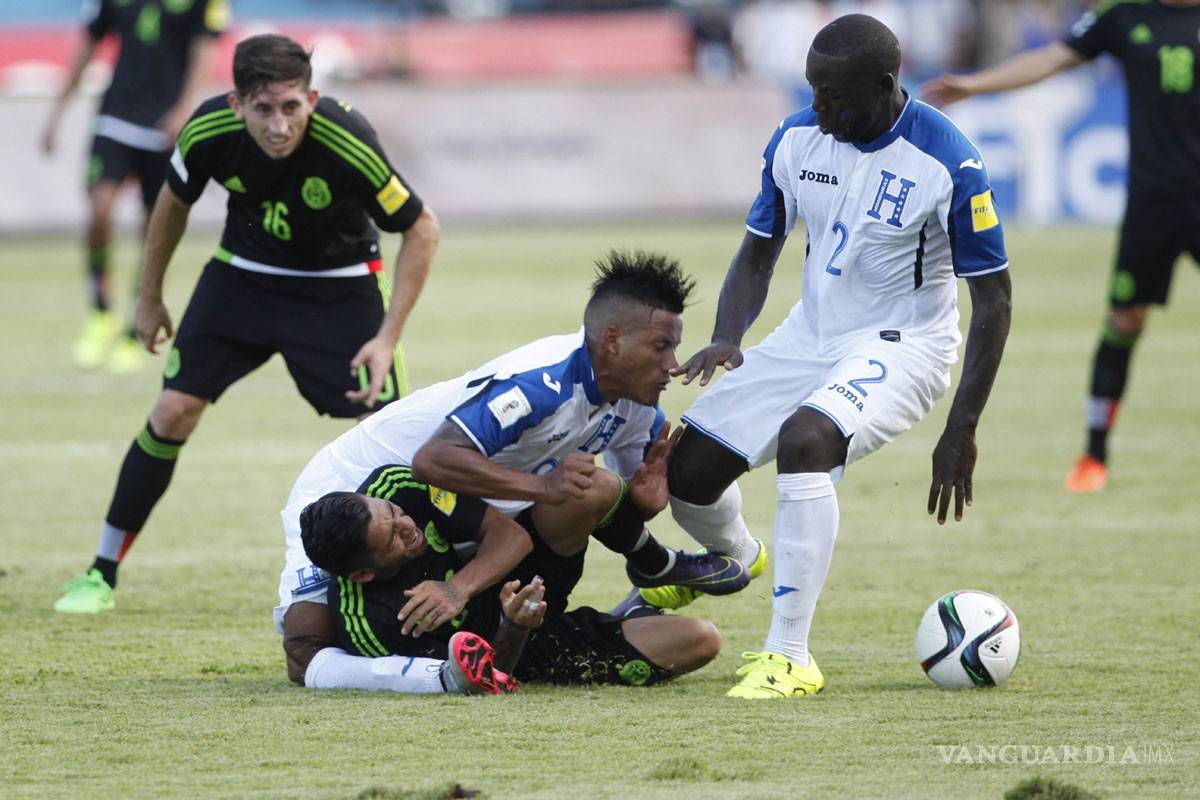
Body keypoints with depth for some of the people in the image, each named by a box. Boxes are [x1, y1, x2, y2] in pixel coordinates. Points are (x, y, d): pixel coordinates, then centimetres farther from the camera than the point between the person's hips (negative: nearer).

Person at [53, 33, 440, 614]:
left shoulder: (348, 144, -33)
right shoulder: (209, 131, -24)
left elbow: (421, 229, -19)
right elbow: (174, 202, 0)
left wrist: (388, 338, -23)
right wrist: (150, 297, 10)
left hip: (339, 283, -2)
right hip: (244, 272, 2)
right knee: (174, 410, -5)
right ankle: (101, 574, 7)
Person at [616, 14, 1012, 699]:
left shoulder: (947, 164, -21)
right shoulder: (797, 139, -5)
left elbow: (994, 297, -14)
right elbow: (759, 254, 9)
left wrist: (962, 430, -16)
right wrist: (728, 340, -10)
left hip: (901, 346, -6)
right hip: (812, 333, 6)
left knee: (804, 439, -35)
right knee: (688, 467, 0)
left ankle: (790, 656, -29)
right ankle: (734, 558, 39)